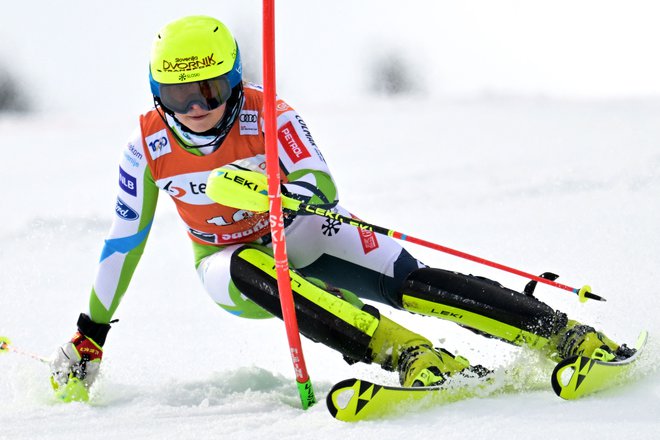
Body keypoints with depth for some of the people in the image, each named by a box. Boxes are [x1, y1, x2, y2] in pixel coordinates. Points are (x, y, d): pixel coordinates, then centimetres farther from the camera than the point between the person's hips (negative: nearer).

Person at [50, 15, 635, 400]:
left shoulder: (268, 116, -21)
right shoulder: (149, 146, -14)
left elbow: (323, 190, -32)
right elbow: (124, 241, -4)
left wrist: (273, 190, -55)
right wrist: (90, 335, -1)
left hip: (303, 237, -1)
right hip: (232, 266, 1)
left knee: (411, 282, -26)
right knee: (255, 268, -37)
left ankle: (567, 336, -27)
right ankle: (406, 354, -45)